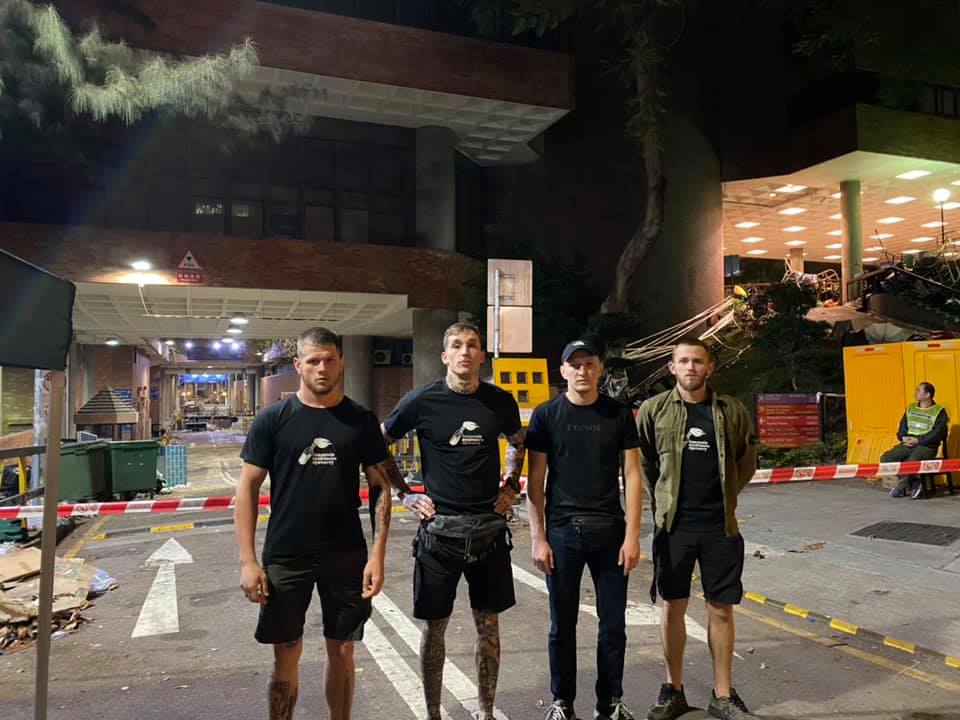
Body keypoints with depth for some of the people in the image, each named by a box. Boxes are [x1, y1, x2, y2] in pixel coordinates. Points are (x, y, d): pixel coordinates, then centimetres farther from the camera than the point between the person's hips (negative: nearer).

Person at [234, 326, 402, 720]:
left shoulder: (361, 420, 0)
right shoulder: (272, 419, -3)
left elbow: (383, 487, 1)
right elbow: (247, 488, -2)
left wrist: (378, 554, -6)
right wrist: (248, 560, -8)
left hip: (346, 556, 1)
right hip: (285, 556, -1)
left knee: (341, 652, 12)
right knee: (286, 655, 10)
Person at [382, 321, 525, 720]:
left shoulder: (500, 401, 1)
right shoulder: (422, 401, -7)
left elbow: (517, 443, 22)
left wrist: (511, 484, 9)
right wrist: (403, 494, -2)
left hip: (489, 529, 3)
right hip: (439, 530, -2)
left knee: (488, 626, 12)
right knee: (435, 626, 8)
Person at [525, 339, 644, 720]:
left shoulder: (619, 413, 3)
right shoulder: (546, 415, -1)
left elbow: (632, 475, 3)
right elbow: (535, 481, -1)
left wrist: (632, 535, -3)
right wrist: (538, 538, -5)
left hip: (610, 532, 1)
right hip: (562, 532, -1)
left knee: (614, 624, 9)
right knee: (563, 625, 10)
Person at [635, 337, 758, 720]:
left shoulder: (732, 411, 1)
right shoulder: (654, 409, -2)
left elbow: (747, 461, 12)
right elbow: (642, 460, 6)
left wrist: (723, 495, 7)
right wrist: (665, 497, 6)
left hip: (720, 526, 1)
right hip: (674, 525, -1)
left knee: (721, 609, 9)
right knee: (673, 606, 9)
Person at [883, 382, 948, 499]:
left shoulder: (939, 411, 1)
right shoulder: (911, 408, 19)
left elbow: (937, 433, -9)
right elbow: (902, 426, 16)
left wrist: (918, 440, -17)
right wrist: (903, 437, -5)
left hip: (927, 446, -6)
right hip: (907, 444, 6)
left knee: (912, 460, -38)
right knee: (886, 458, -18)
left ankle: (903, 486, -13)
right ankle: (914, 484, -11)